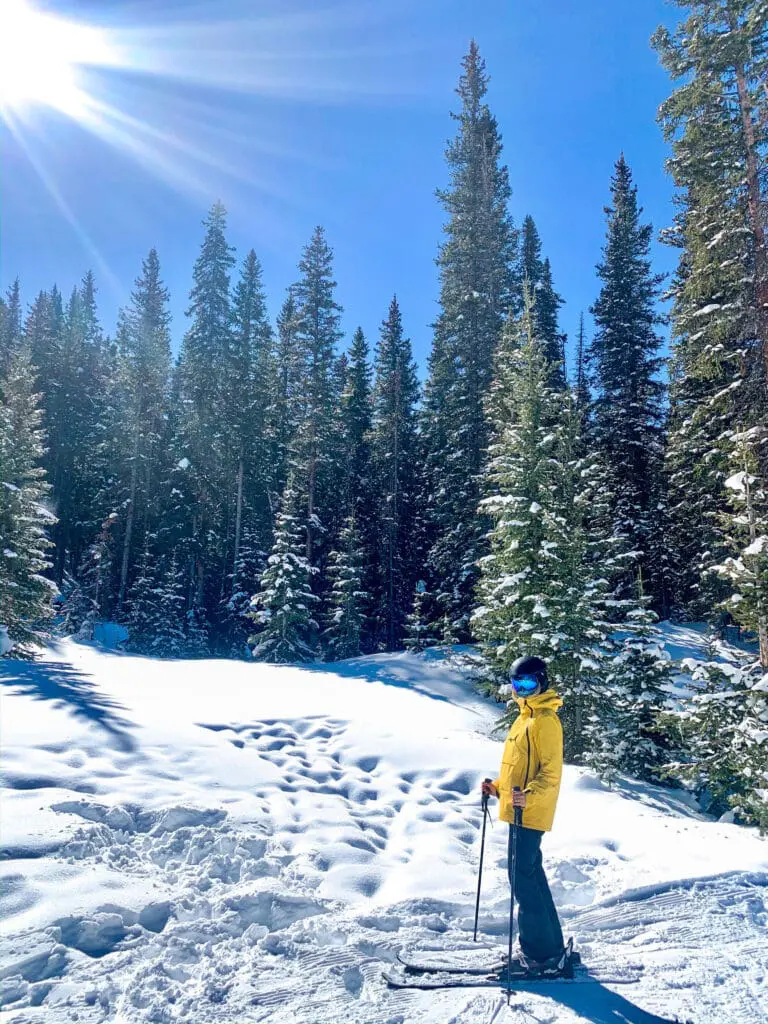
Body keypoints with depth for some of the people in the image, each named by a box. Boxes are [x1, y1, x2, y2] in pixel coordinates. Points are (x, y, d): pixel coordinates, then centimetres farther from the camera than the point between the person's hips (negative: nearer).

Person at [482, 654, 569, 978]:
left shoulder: (545, 720, -14)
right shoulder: (525, 718, 16)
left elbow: (551, 772, -19)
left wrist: (529, 795, -32)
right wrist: (498, 787, 15)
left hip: (531, 813, -10)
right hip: (520, 811, 10)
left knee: (522, 876, -6)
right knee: (531, 876, 16)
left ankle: (542, 955, 3)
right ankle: (551, 948, 28)